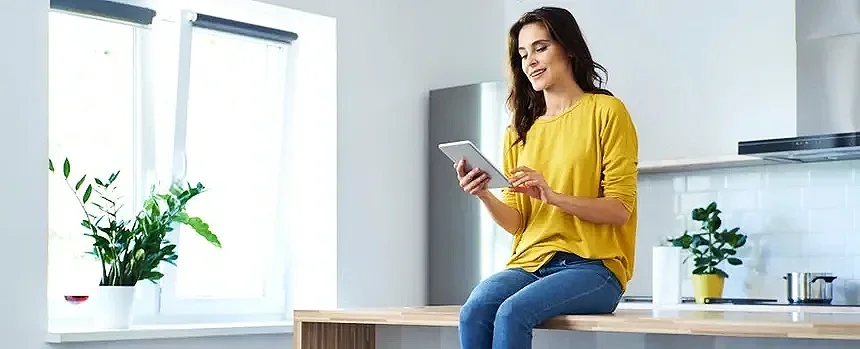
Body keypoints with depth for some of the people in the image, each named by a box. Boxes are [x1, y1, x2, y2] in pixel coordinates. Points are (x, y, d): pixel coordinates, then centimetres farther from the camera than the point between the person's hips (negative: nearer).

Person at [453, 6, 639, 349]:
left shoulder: (606, 111, 2)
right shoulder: (520, 129, 18)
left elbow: (620, 209, -5)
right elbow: (515, 222, 13)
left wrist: (552, 196, -19)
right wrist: (484, 196, -8)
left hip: (592, 266, -4)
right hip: (529, 263, 5)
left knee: (512, 313, -32)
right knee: (474, 312, -27)